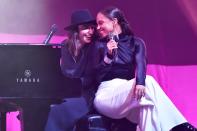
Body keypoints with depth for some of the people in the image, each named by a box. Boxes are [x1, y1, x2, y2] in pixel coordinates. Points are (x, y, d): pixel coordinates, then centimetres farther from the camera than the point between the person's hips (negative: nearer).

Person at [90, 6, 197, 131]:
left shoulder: (135, 42, 9)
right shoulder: (100, 45, 10)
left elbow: (140, 63, -13)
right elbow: (97, 75, 1)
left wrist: (140, 82, -35)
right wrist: (108, 56, -15)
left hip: (128, 91, 2)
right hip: (106, 95, -2)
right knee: (148, 82, -28)